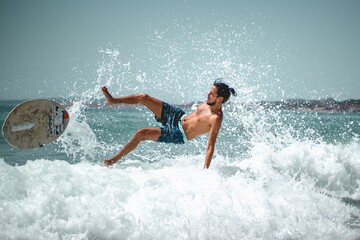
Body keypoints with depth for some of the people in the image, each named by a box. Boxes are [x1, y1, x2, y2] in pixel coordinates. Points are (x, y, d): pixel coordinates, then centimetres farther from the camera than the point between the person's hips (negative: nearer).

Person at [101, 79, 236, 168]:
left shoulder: (216, 118, -30)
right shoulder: (210, 102, -7)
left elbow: (210, 146, -31)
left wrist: (205, 170, -33)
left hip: (178, 134, -8)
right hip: (178, 116, 8)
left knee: (141, 134, -16)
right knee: (144, 98, 4)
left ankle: (115, 159, 6)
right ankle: (113, 101, 28)